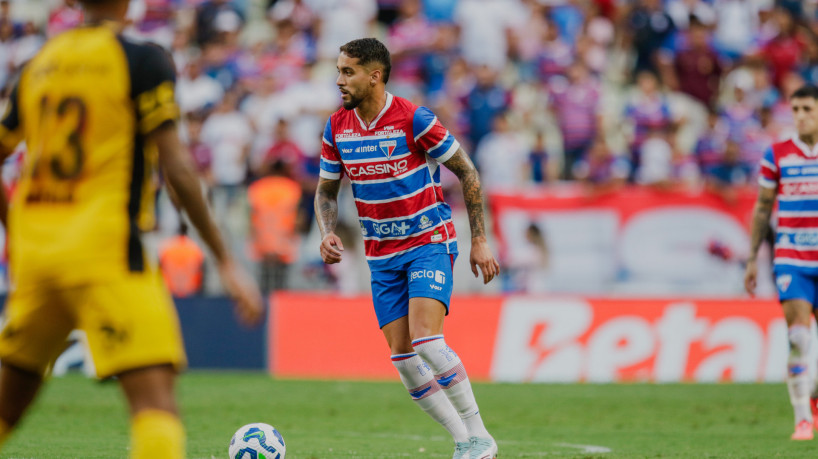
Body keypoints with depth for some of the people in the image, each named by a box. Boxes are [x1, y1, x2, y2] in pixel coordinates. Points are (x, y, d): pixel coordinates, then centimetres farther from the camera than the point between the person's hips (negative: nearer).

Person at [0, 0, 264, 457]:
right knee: (155, 399, -14)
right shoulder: (143, 60, -3)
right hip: (106, 248, -6)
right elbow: (177, 168, -8)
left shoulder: (37, 65, 13)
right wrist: (226, 261, -4)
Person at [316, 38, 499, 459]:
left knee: (426, 340, -23)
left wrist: (479, 241, -7)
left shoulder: (414, 120, -15)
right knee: (402, 357, -3)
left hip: (429, 243, -6)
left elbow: (467, 173, -7)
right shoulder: (336, 128, 1)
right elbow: (326, 191, 14)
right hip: (382, 255, 6)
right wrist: (328, 234, -6)